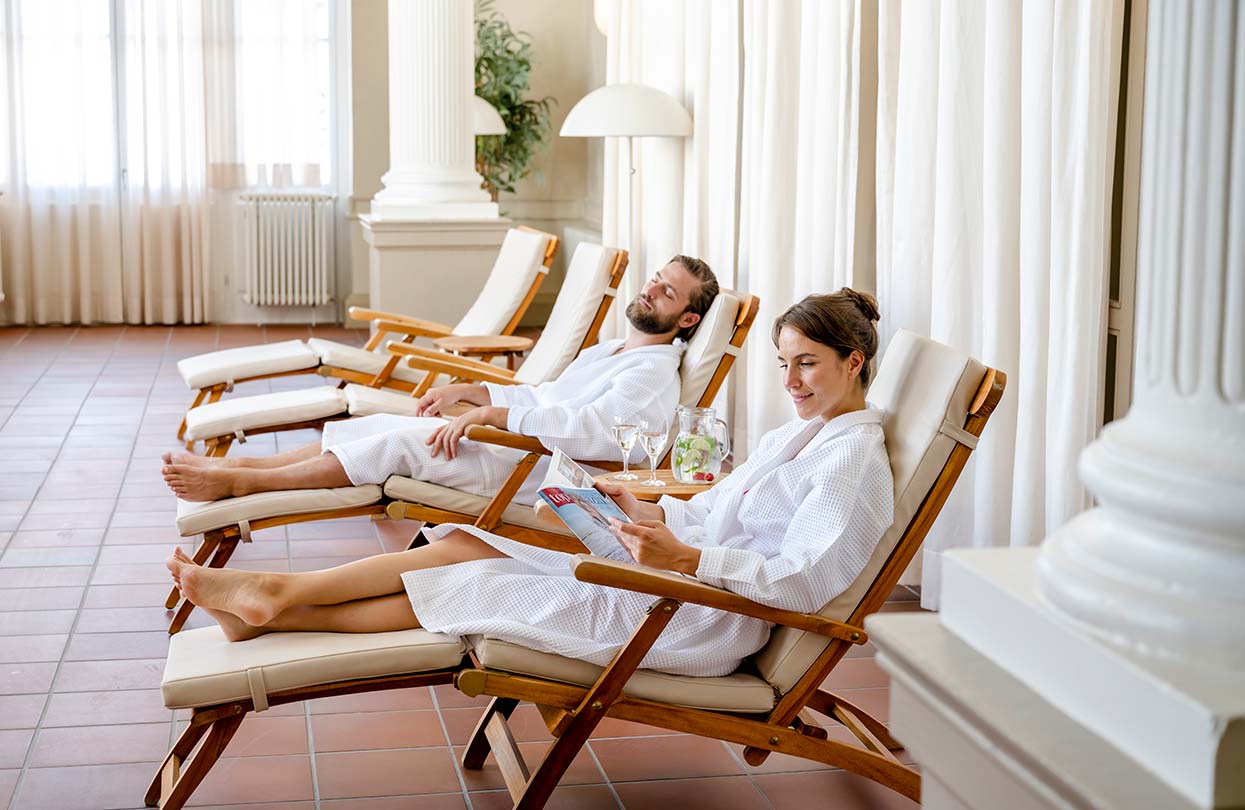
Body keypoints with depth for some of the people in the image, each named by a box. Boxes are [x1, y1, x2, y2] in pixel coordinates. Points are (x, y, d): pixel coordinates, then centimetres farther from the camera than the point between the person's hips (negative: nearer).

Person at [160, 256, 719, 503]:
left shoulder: (653, 373, -10)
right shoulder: (605, 352, 23)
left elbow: (592, 431, -28)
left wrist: (494, 413, -28)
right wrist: (467, 391, 15)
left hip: (539, 470, -9)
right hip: (507, 443, 9)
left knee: (402, 442, -23)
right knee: (378, 424, -3)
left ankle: (235, 483, -21)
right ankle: (233, 466, -3)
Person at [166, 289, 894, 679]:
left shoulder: (854, 458, -12)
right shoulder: (798, 434, 18)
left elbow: (805, 582, -23)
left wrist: (688, 557, -30)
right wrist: (650, 513, 10)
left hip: (708, 621, -9)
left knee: (473, 587, -10)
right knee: (463, 545, -2)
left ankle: (280, 601, -3)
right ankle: (273, 597, -1)